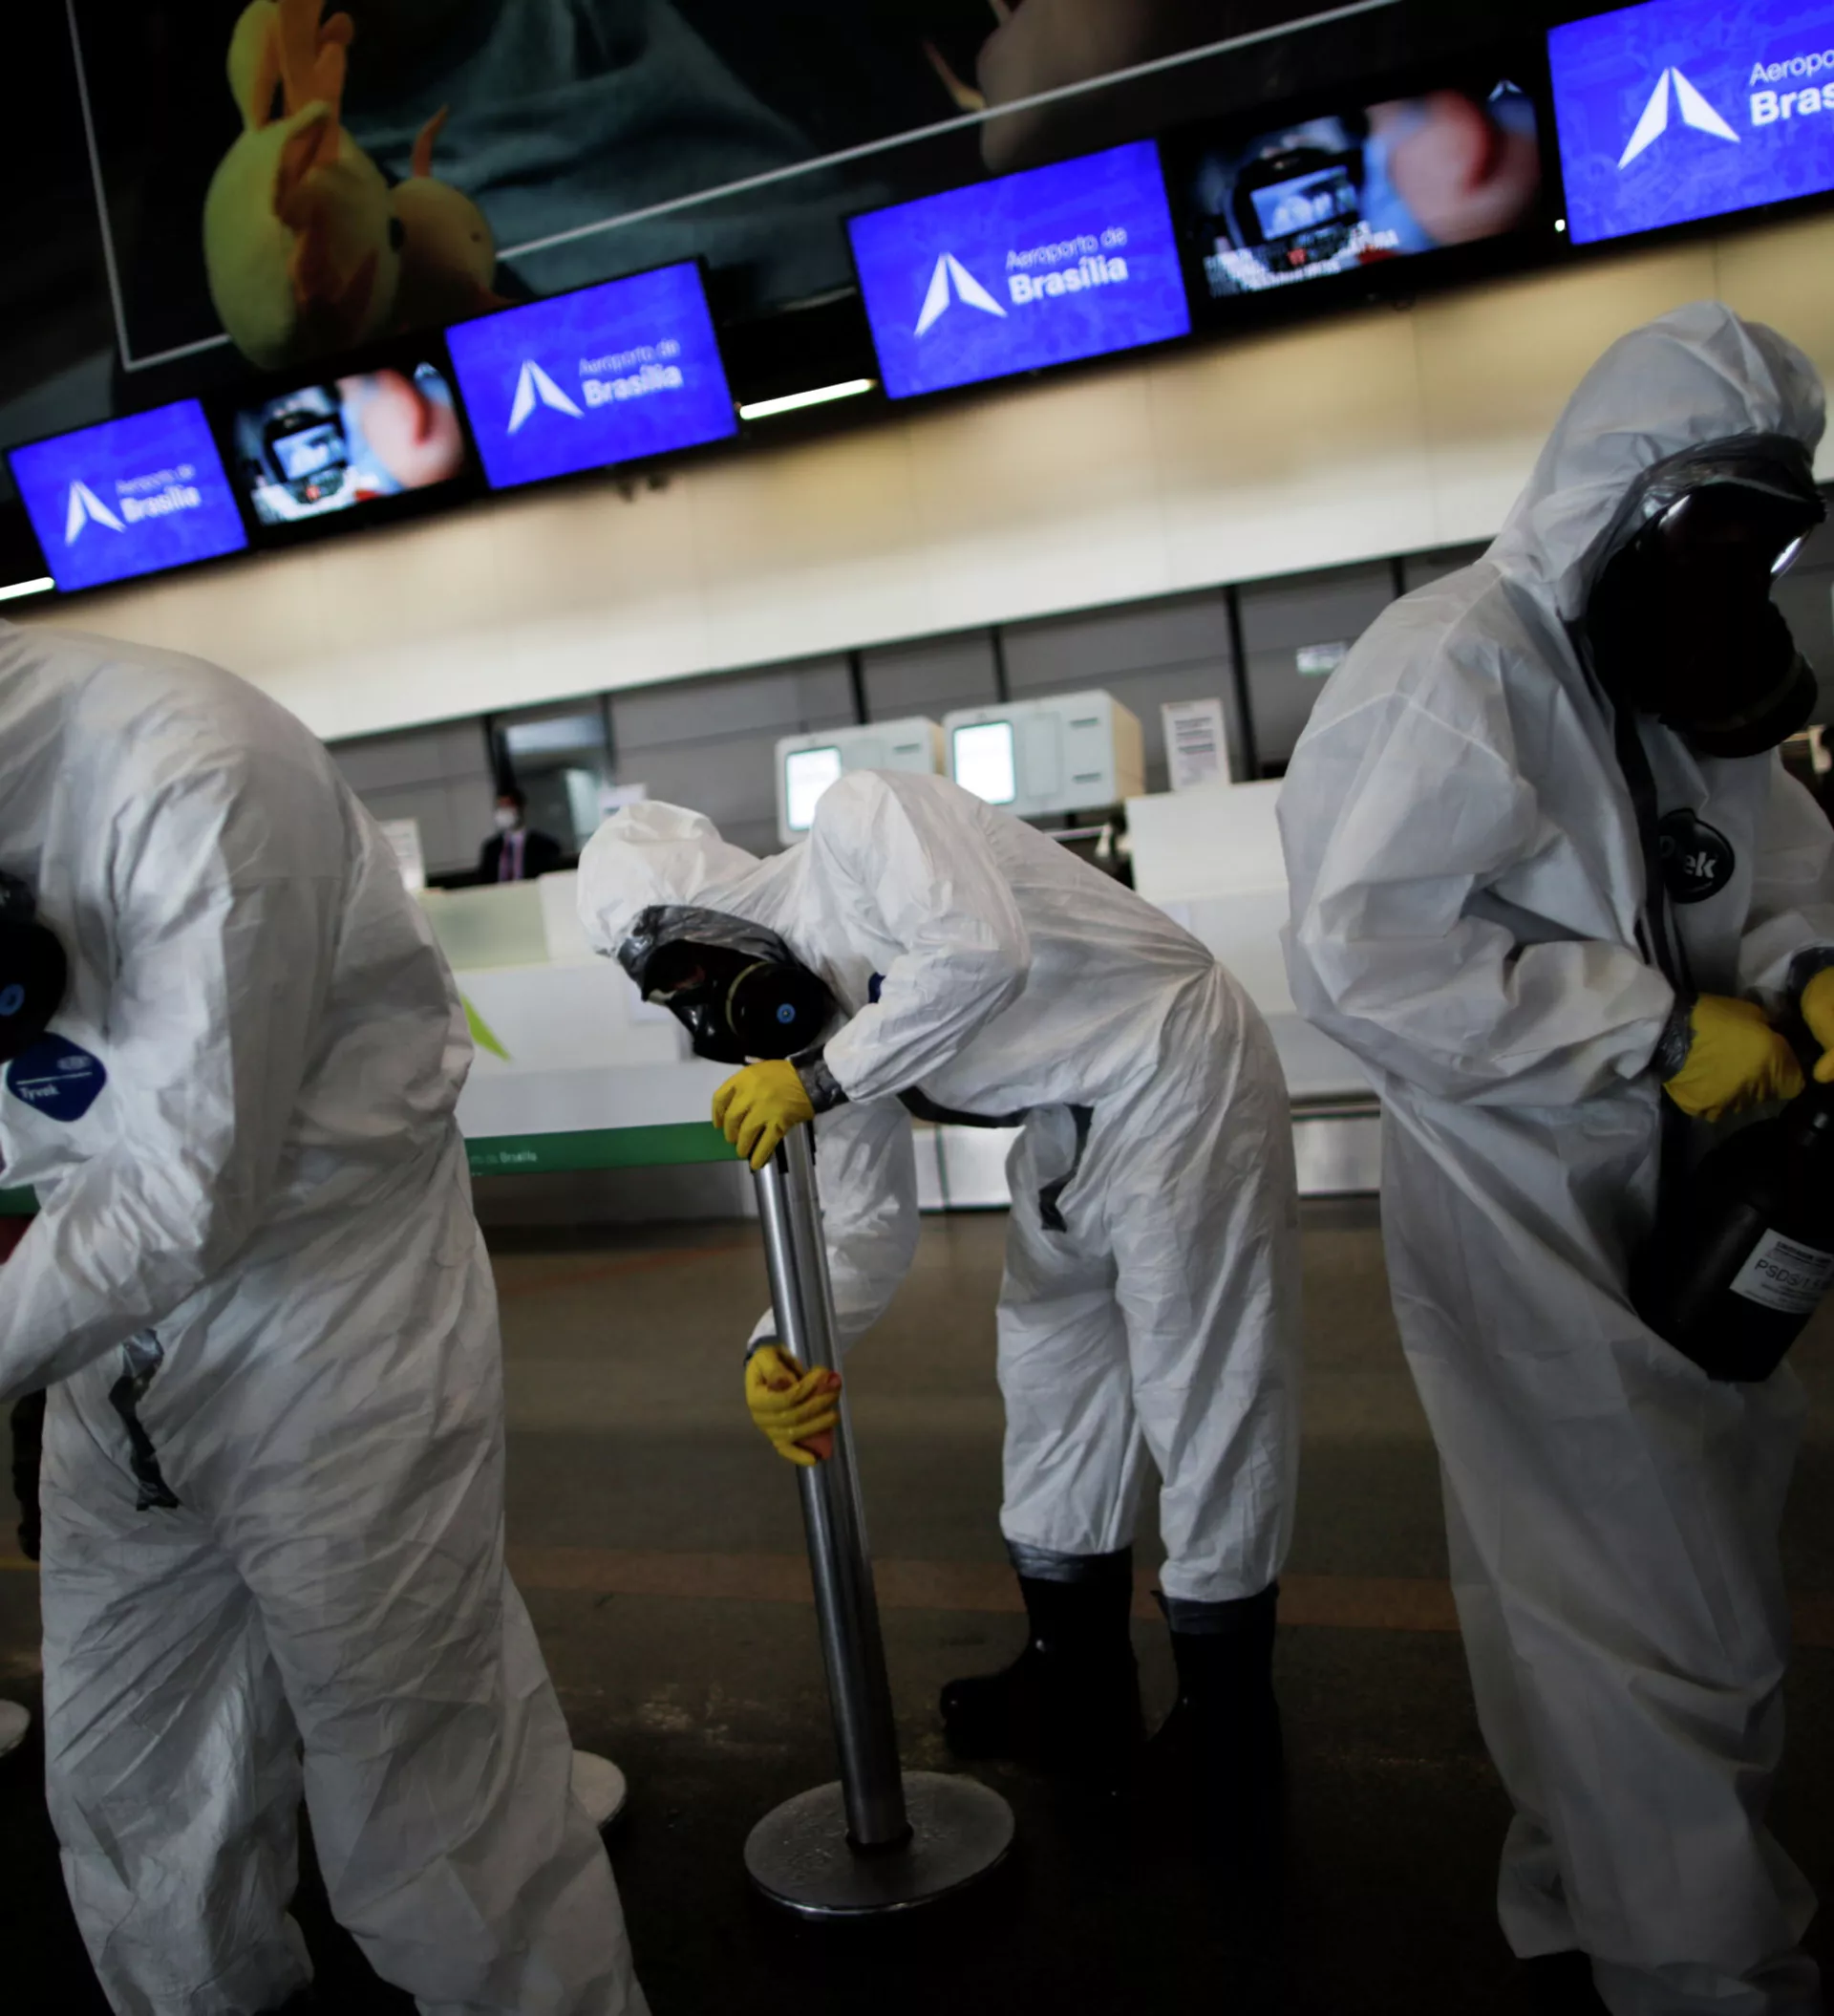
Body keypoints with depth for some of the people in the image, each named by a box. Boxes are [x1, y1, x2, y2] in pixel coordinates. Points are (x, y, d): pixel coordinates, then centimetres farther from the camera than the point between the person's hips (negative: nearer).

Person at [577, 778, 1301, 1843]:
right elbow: (870, 1222, 2)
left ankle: (1226, 1738, 16)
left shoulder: (857, 819, -16)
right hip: (1068, 1127, 9)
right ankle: (1078, 1698, 32)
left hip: (1175, 1077, -9)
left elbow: (979, 948, -33)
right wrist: (789, 1344, -14)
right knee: (1052, 1379, 15)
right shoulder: (828, 1001, 5)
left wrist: (818, 1074, -25)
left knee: (1201, 1390, -2)